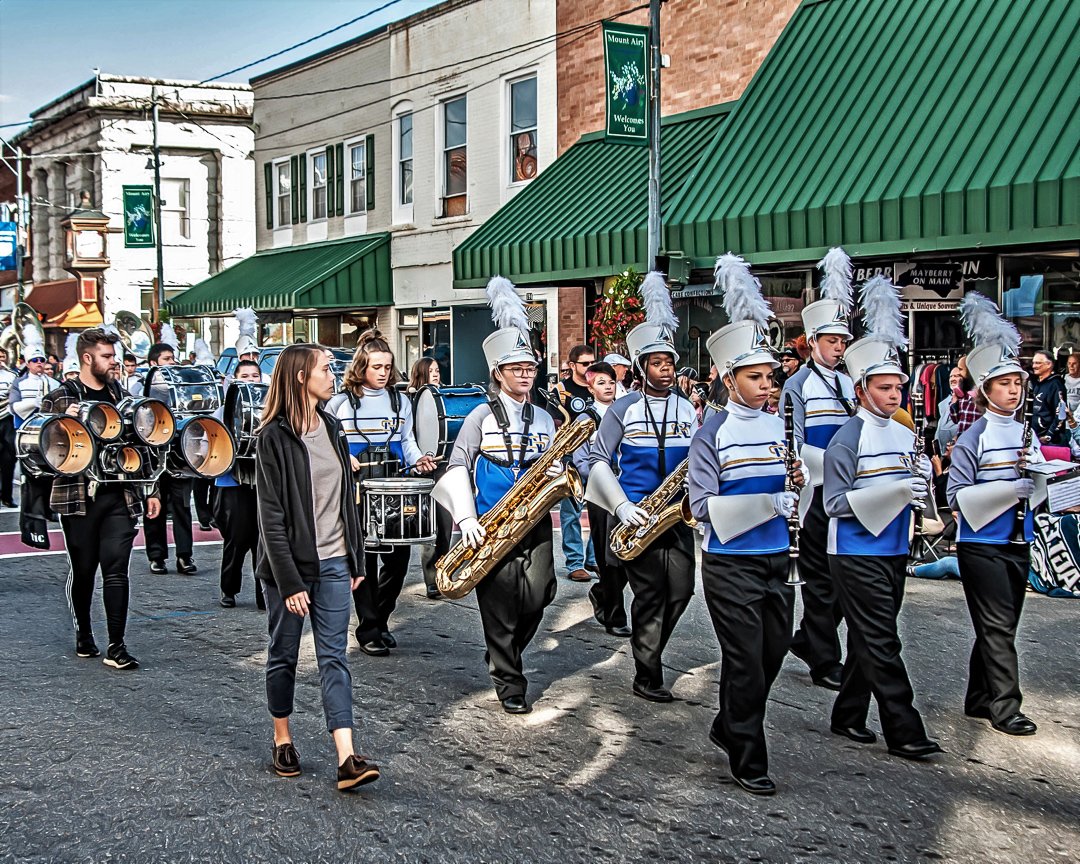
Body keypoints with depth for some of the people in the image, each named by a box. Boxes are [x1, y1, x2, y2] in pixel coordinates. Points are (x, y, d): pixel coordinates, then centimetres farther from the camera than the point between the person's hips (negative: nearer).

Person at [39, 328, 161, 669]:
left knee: (117, 570, -3)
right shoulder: (61, 397, 0)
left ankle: (117, 646, -3)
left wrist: (150, 491, 12)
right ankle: (83, 635, 25)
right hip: (78, 497, -2)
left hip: (120, 496, 2)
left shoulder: (121, 395, 12)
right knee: (83, 570, 8)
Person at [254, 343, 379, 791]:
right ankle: (283, 740, 28)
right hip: (289, 566, -5)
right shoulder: (274, 436, -11)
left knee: (333, 657, -2)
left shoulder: (332, 428, 10)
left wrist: (356, 560, 13)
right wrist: (289, 581, -17)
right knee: (284, 654, 10)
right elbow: (271, 516, -14)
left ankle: (347, 758, -8)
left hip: (333, 563, 5)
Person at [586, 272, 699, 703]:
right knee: (650, 593, -3)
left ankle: (649, 650, 23)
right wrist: (621, 506, -13)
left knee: (680, 590, 0)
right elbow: (599, 459, -2)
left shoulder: (687, 408, 9)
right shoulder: (624, 409, -2)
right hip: (638, 516, -4)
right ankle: (647, 677, 9)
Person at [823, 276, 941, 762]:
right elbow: (835, 503, -15)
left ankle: (848, 717, 24)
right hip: (857, 554, -7)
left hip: (894, 552, 7)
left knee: (867, 640, 13)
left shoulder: (906, 435, 10)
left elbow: (913, 496, 17)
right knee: (881, 644, -6)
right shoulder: (848, 437, -11)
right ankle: (903, 731, -2)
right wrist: (896, 488, -24)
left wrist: (922, 481, -7)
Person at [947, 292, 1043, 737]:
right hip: (981, 546, -7)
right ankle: (1005, 707, -2)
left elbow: (1039, 486, 19)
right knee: (998, 626, -7)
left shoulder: (1026, 434, 11)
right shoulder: (973, 438, -8)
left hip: (1017, 544, 7)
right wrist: (1007, 489, -23)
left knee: (1000, 627, 12)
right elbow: (956, 495, -13)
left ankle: (978, 700, 22)